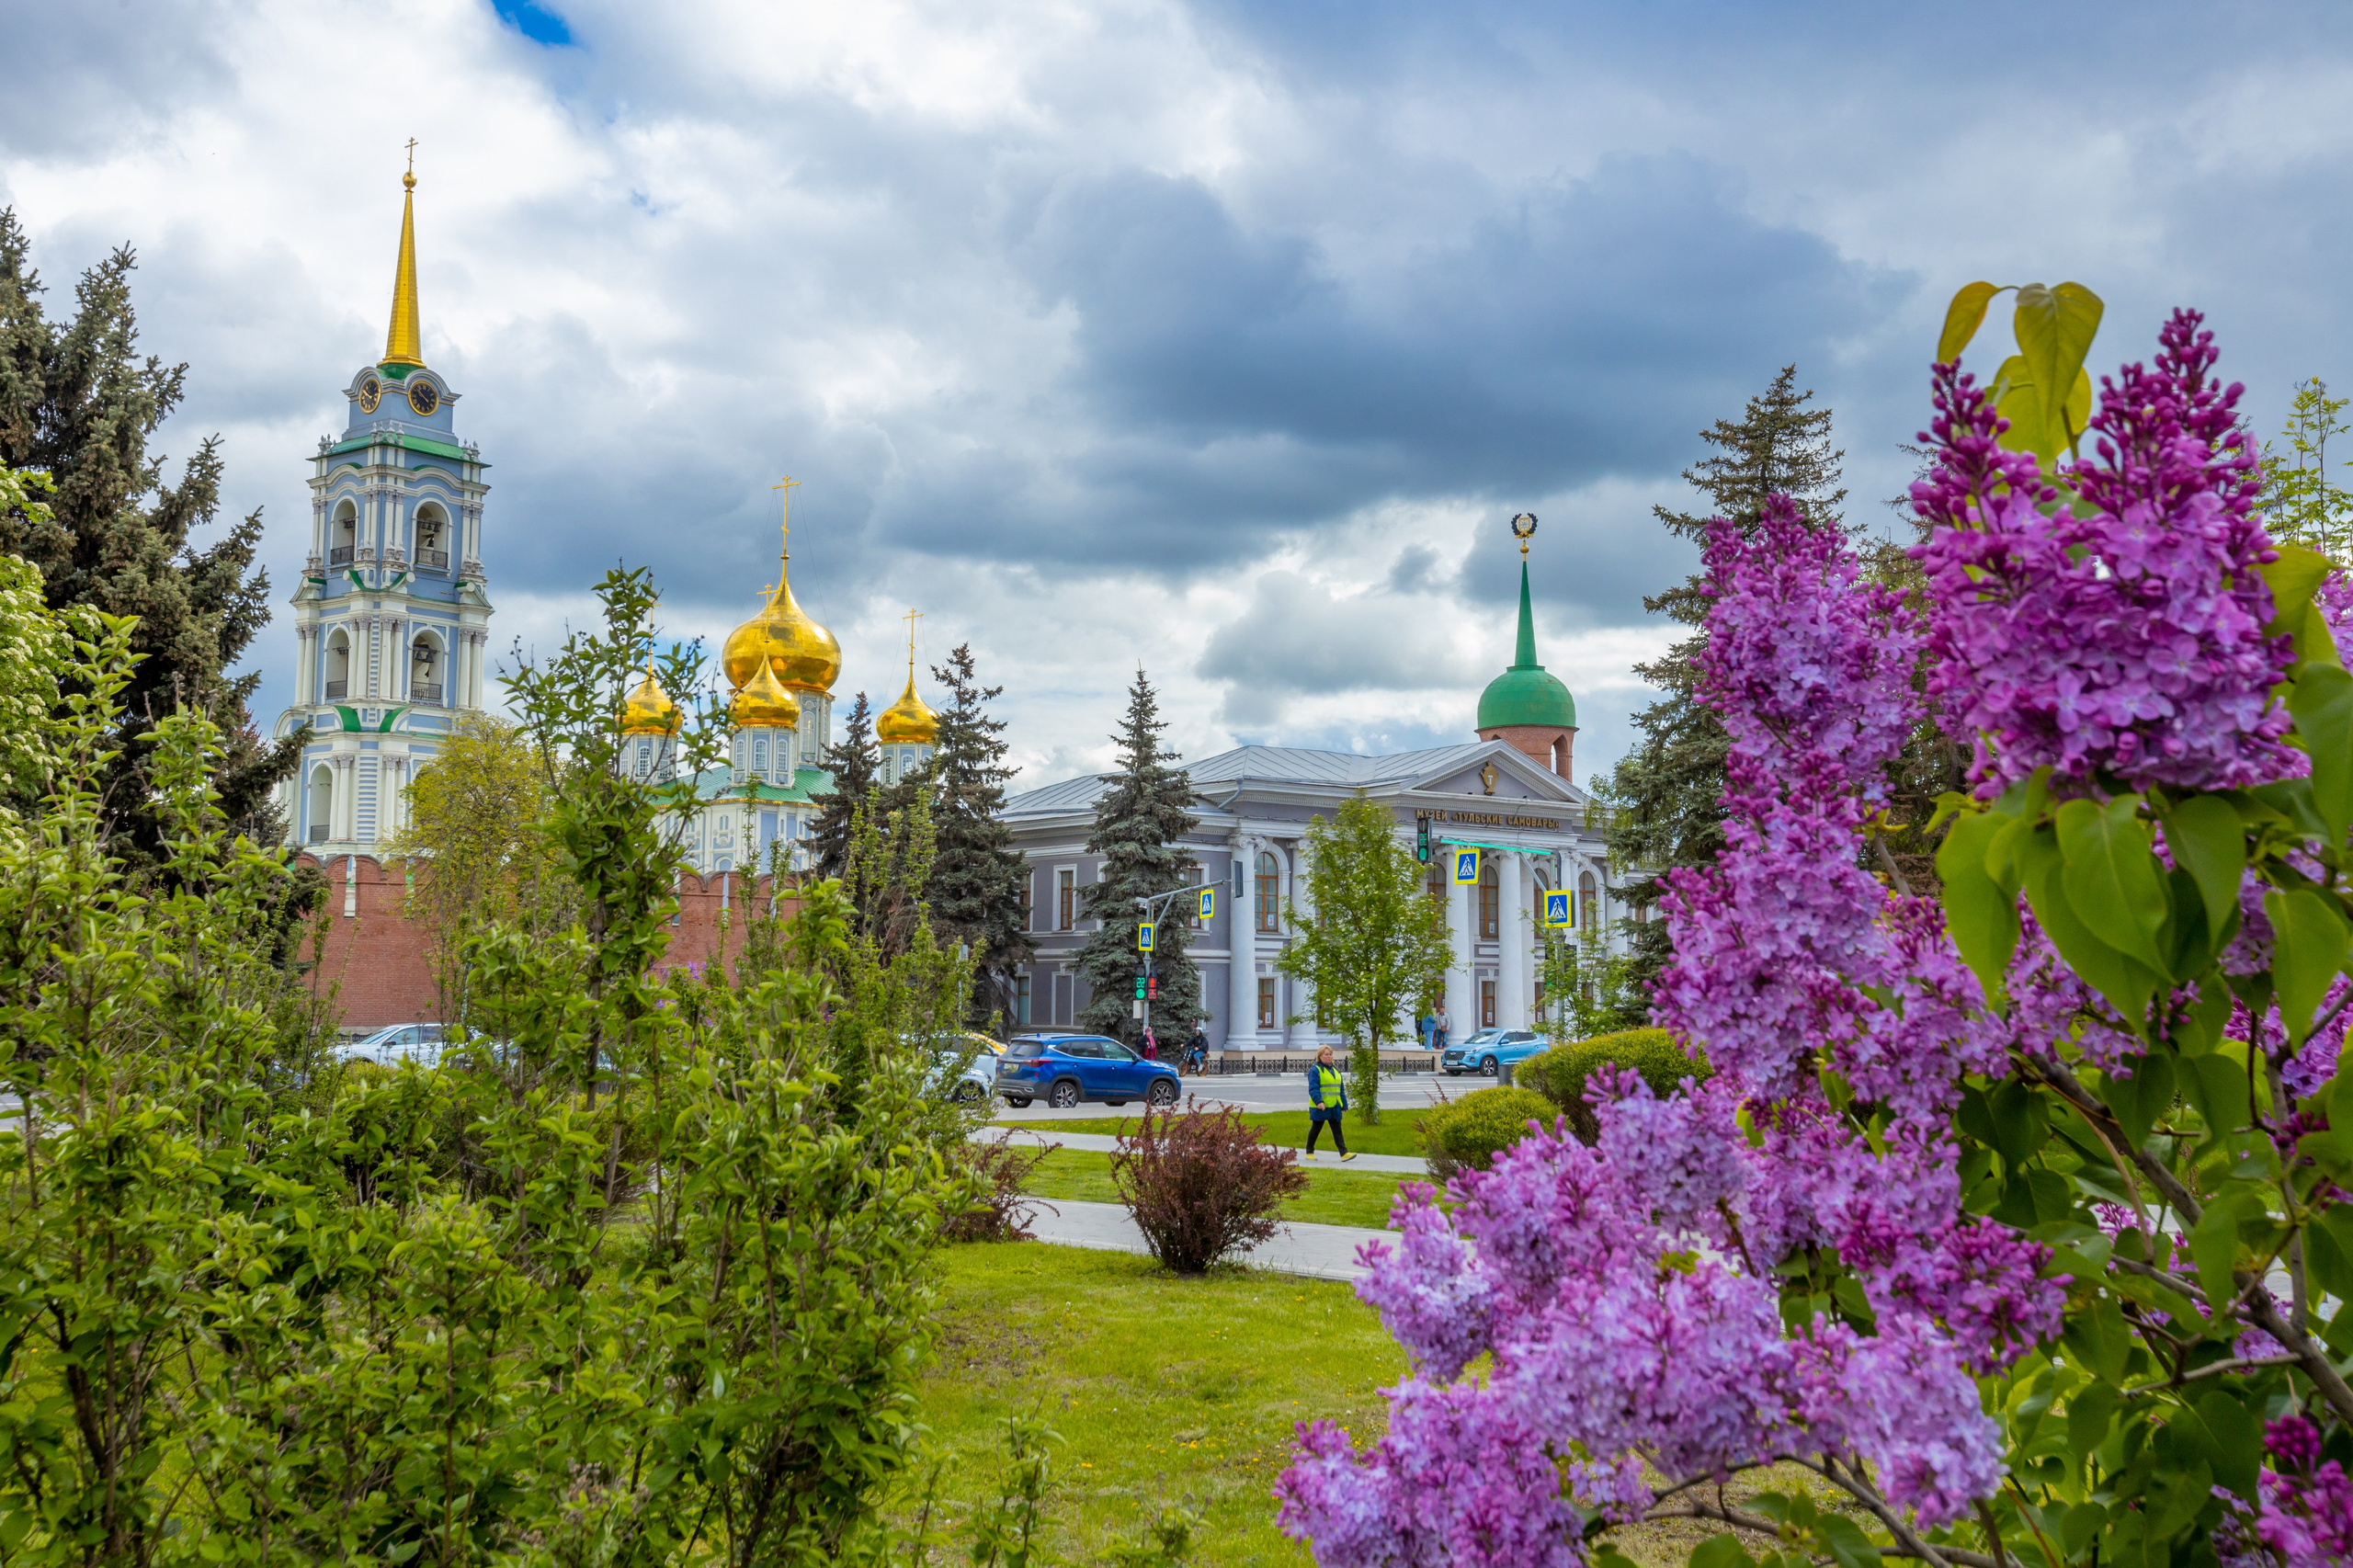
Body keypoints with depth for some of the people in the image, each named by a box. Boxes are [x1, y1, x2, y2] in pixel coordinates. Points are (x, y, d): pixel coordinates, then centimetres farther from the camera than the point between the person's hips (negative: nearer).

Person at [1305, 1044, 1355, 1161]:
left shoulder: (1336, 1070, 16)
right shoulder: (1315, 1070, -7)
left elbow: (1341, 1089, 20)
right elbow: (1313, 1088, -16)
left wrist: (1344, 1104, 15)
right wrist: (1318, 1101, -28)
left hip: (1334, 1107, 6)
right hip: (1320, 1107, -6)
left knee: (1337, 1131, -1)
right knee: (1316, 1129, 6)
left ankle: (1344, 1153, -9)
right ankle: (1309, 1152, 21)